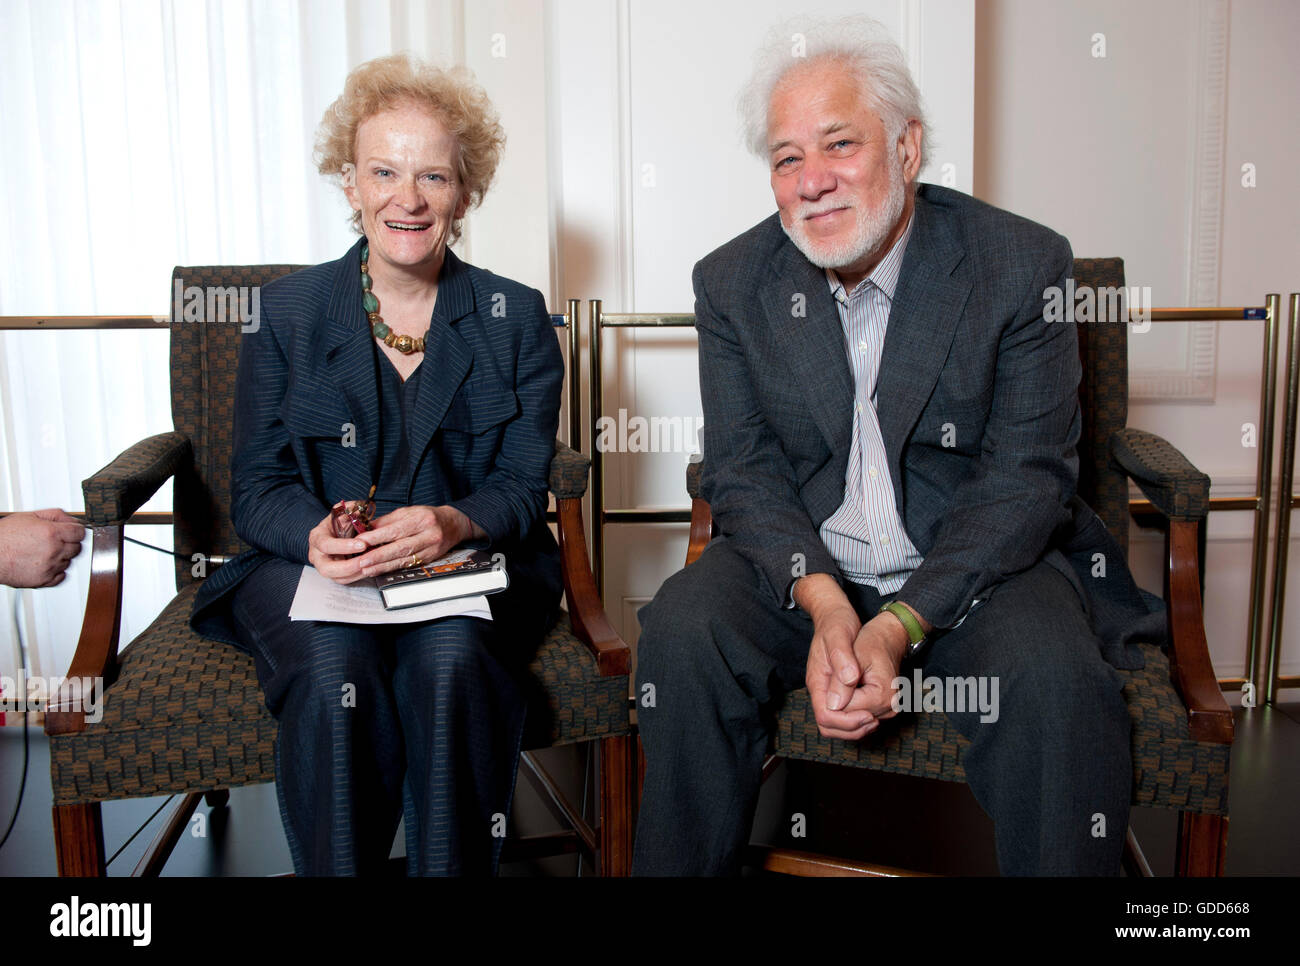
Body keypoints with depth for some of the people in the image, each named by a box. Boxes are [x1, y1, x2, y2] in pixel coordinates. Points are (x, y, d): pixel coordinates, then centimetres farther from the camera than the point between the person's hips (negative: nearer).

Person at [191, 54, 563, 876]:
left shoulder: (516, 319, 7)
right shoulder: (289, 311, 7)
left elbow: (522, 486, 1)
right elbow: (257, 486, 4)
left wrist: (454, 523, -23)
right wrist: (316, 536, -21)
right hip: (311, 566, 1)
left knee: (450, 663, -33)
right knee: (333, 676, -32)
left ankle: (458, 870, -14)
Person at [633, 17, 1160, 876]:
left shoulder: (1024, 266, -8)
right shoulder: (732, 283, 0)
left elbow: (1027, 476, -11)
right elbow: (741, 468, -2)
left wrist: (897, 627, -22)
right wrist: (824, 603, -20)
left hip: (976, 564, -1)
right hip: (801, 563, 2)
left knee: (1057, 683, -31)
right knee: (681, 634, -24)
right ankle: (684, 868, -3)